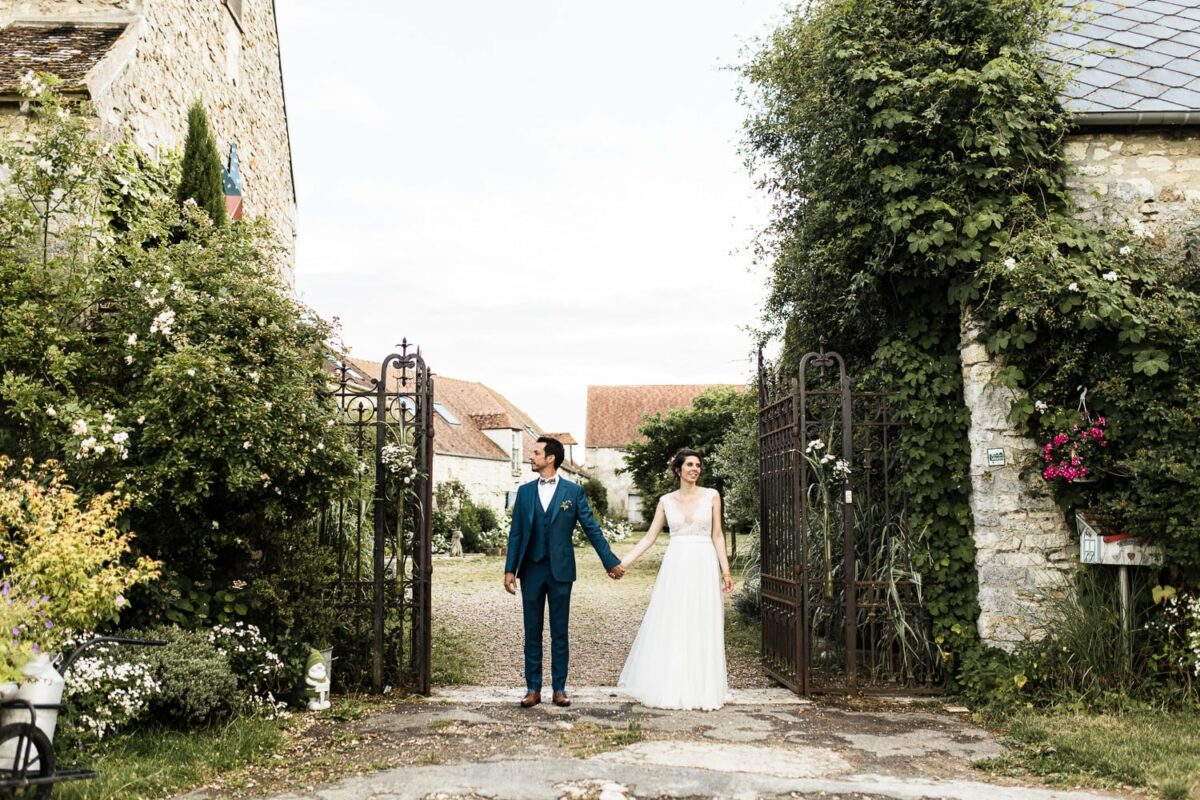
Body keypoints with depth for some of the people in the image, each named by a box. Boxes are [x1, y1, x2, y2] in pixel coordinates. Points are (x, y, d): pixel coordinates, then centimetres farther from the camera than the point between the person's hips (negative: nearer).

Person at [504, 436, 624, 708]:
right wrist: (510, 569, 1)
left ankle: (559, 688, 15)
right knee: (532, 632, 7)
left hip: (560, 570, -2)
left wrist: (611, 562, 0)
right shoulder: (525, 491, 6)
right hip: (531, 570, 2)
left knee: (559, 632, 6)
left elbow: (592, 529, 1)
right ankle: (533, 688, 14)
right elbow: (516, 533, 7)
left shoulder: (573, 491, -1)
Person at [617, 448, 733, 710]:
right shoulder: (666, 501, 6)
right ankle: (669, 687, 11)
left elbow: (717, 535, 4)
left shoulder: (711, 496, 3)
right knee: (669, 628, 1)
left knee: (702, 629, 2)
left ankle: (701, 689, 11)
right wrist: (623, 563, 0)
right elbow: (649, 537, 7)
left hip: (704, 566, -1)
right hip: (675, 567, 1)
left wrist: (726, 570, -3)